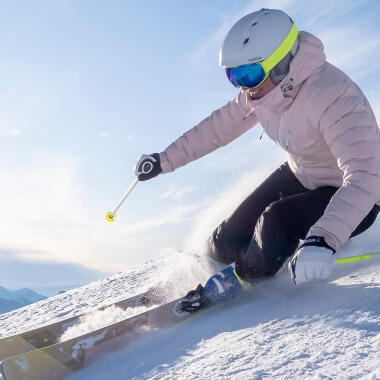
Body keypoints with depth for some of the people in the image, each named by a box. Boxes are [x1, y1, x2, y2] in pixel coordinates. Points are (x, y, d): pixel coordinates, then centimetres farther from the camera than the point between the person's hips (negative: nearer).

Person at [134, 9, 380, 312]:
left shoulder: (333, 97, -35)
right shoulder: (263, 89, -12)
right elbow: (219, 126, 2)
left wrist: (323, 240, -57)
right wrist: (164, 160, 5)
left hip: (351, 199, -6)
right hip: (299, 176, 6)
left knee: (275, 221, -31)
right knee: (229, 242, -4)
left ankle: (239, 278, -3)